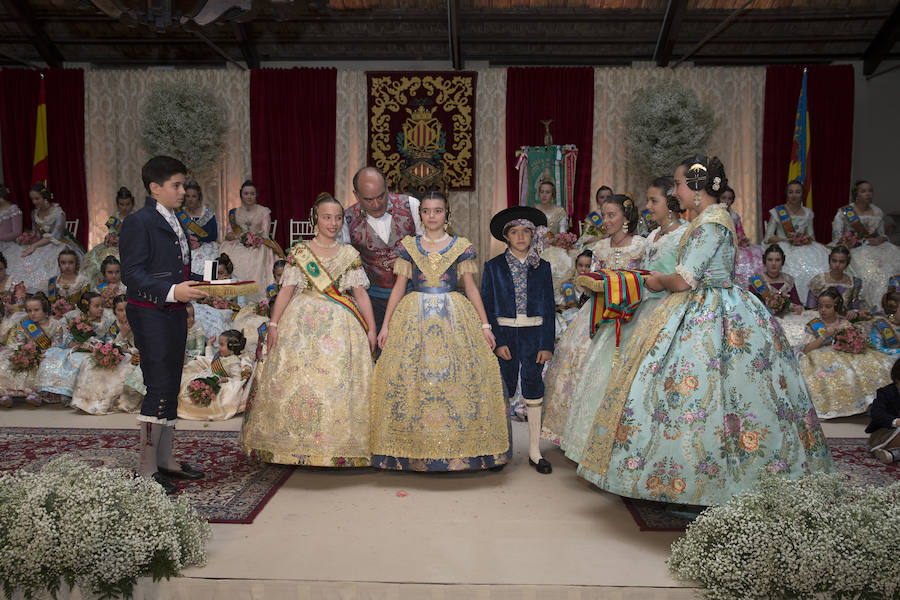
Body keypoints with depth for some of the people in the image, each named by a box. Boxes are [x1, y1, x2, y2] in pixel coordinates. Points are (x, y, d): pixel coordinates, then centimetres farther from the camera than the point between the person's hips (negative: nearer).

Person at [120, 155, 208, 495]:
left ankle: (165, 460, 24)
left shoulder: (174, 224, 17)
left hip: (174, 314, 9)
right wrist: (171, 292, -27)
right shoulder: (139, 223, -10)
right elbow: (131, 274, -17)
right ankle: (146, 469, 1)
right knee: (159, 388, -8)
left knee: (171, 388, 13)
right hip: (150, 314, -9)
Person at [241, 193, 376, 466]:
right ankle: (297, 444, 8)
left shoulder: (350, 254, 9)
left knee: (338, 382, -3)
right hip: (302, 323, 0)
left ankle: (338, 448, 6)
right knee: (295, 380, -4)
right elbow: (286, 290, 4)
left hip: (340, 325, 0)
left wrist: (371, 328, 1)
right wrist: (273, 323, -4)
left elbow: (361, 293, 7)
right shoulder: (299, 251, 7)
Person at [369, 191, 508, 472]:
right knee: (410, 378, -3)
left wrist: (485, 325, 1)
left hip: (454, 320, -1)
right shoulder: (408, 246, 9)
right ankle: (412, 449, 8)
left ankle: (457, 448, 7)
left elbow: (471, 287, 6)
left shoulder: (461, 246, 6)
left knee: (456, 376, -5)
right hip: (415, 320, 1)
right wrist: (385, 325, 4)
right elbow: (399, 288, 9)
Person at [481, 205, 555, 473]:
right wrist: (497, 341, -8)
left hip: (534, 335, 1)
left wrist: (547, 344, -2)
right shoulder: (494, 267, 3)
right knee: (504, 389, 4)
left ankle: (535, 451, 8)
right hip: (504, 334, -1)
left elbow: (549, 307, 5)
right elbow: (487, 307, 1)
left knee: (533, 388, -1)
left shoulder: (542, 267, 7)